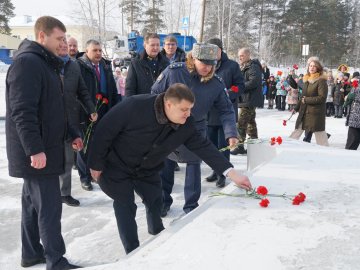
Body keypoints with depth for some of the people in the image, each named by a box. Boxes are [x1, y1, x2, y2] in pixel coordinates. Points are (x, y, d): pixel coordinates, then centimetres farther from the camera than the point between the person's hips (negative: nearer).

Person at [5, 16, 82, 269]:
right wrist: (35, 149, -26)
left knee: (34, 203, 16)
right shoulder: (27, 62, -15)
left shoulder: (47, 64, 17)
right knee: (50, 206, -5)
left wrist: (72, 134, 21)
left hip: (44, 147, 10)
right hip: (36, 152, -10)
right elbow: (22, 111, -23)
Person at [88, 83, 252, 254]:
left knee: (155, 201, 14)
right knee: (126, 207, -5)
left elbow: (204, 147, -17)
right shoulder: (135, 106, -35)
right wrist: (96, 164, -17)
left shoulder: (186, 124, -20)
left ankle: (157, 231, 43)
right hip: (117, 166, -5)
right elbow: (105, 130, -25)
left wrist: (232, 174, -25)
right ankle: (133, 252, 11)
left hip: (147, 170, 5)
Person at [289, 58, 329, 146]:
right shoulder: (307, 79, 11)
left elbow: (322, 98, -19)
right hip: (304, 111, 7)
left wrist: (306, 100, -16)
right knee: (298, 129, 16)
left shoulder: (321, 81, -11)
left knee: (319, 132, -1)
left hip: (316, 112, -7)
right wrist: (296, 108, 19)